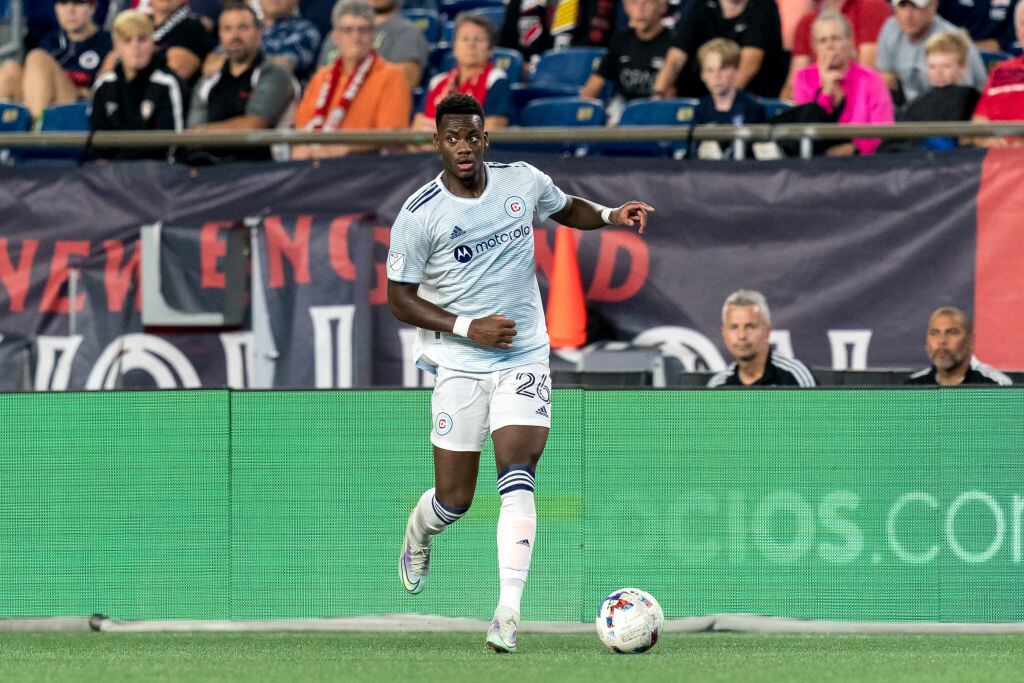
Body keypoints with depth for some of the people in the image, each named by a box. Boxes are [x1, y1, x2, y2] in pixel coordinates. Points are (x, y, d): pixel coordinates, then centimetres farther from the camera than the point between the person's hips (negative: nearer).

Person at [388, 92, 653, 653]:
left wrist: (611, 216, 1)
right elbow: (399, 299, -5)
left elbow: (566, 209, 22)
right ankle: (418, 532, 40)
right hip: (459, 364, -1)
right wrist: (468, 327, -16)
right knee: (455, 500, 3)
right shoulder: (418, 215, -10)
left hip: (524, 359, 1)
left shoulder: (523, 182, 0)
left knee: (516, 477, -18)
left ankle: (509, 610, -23)